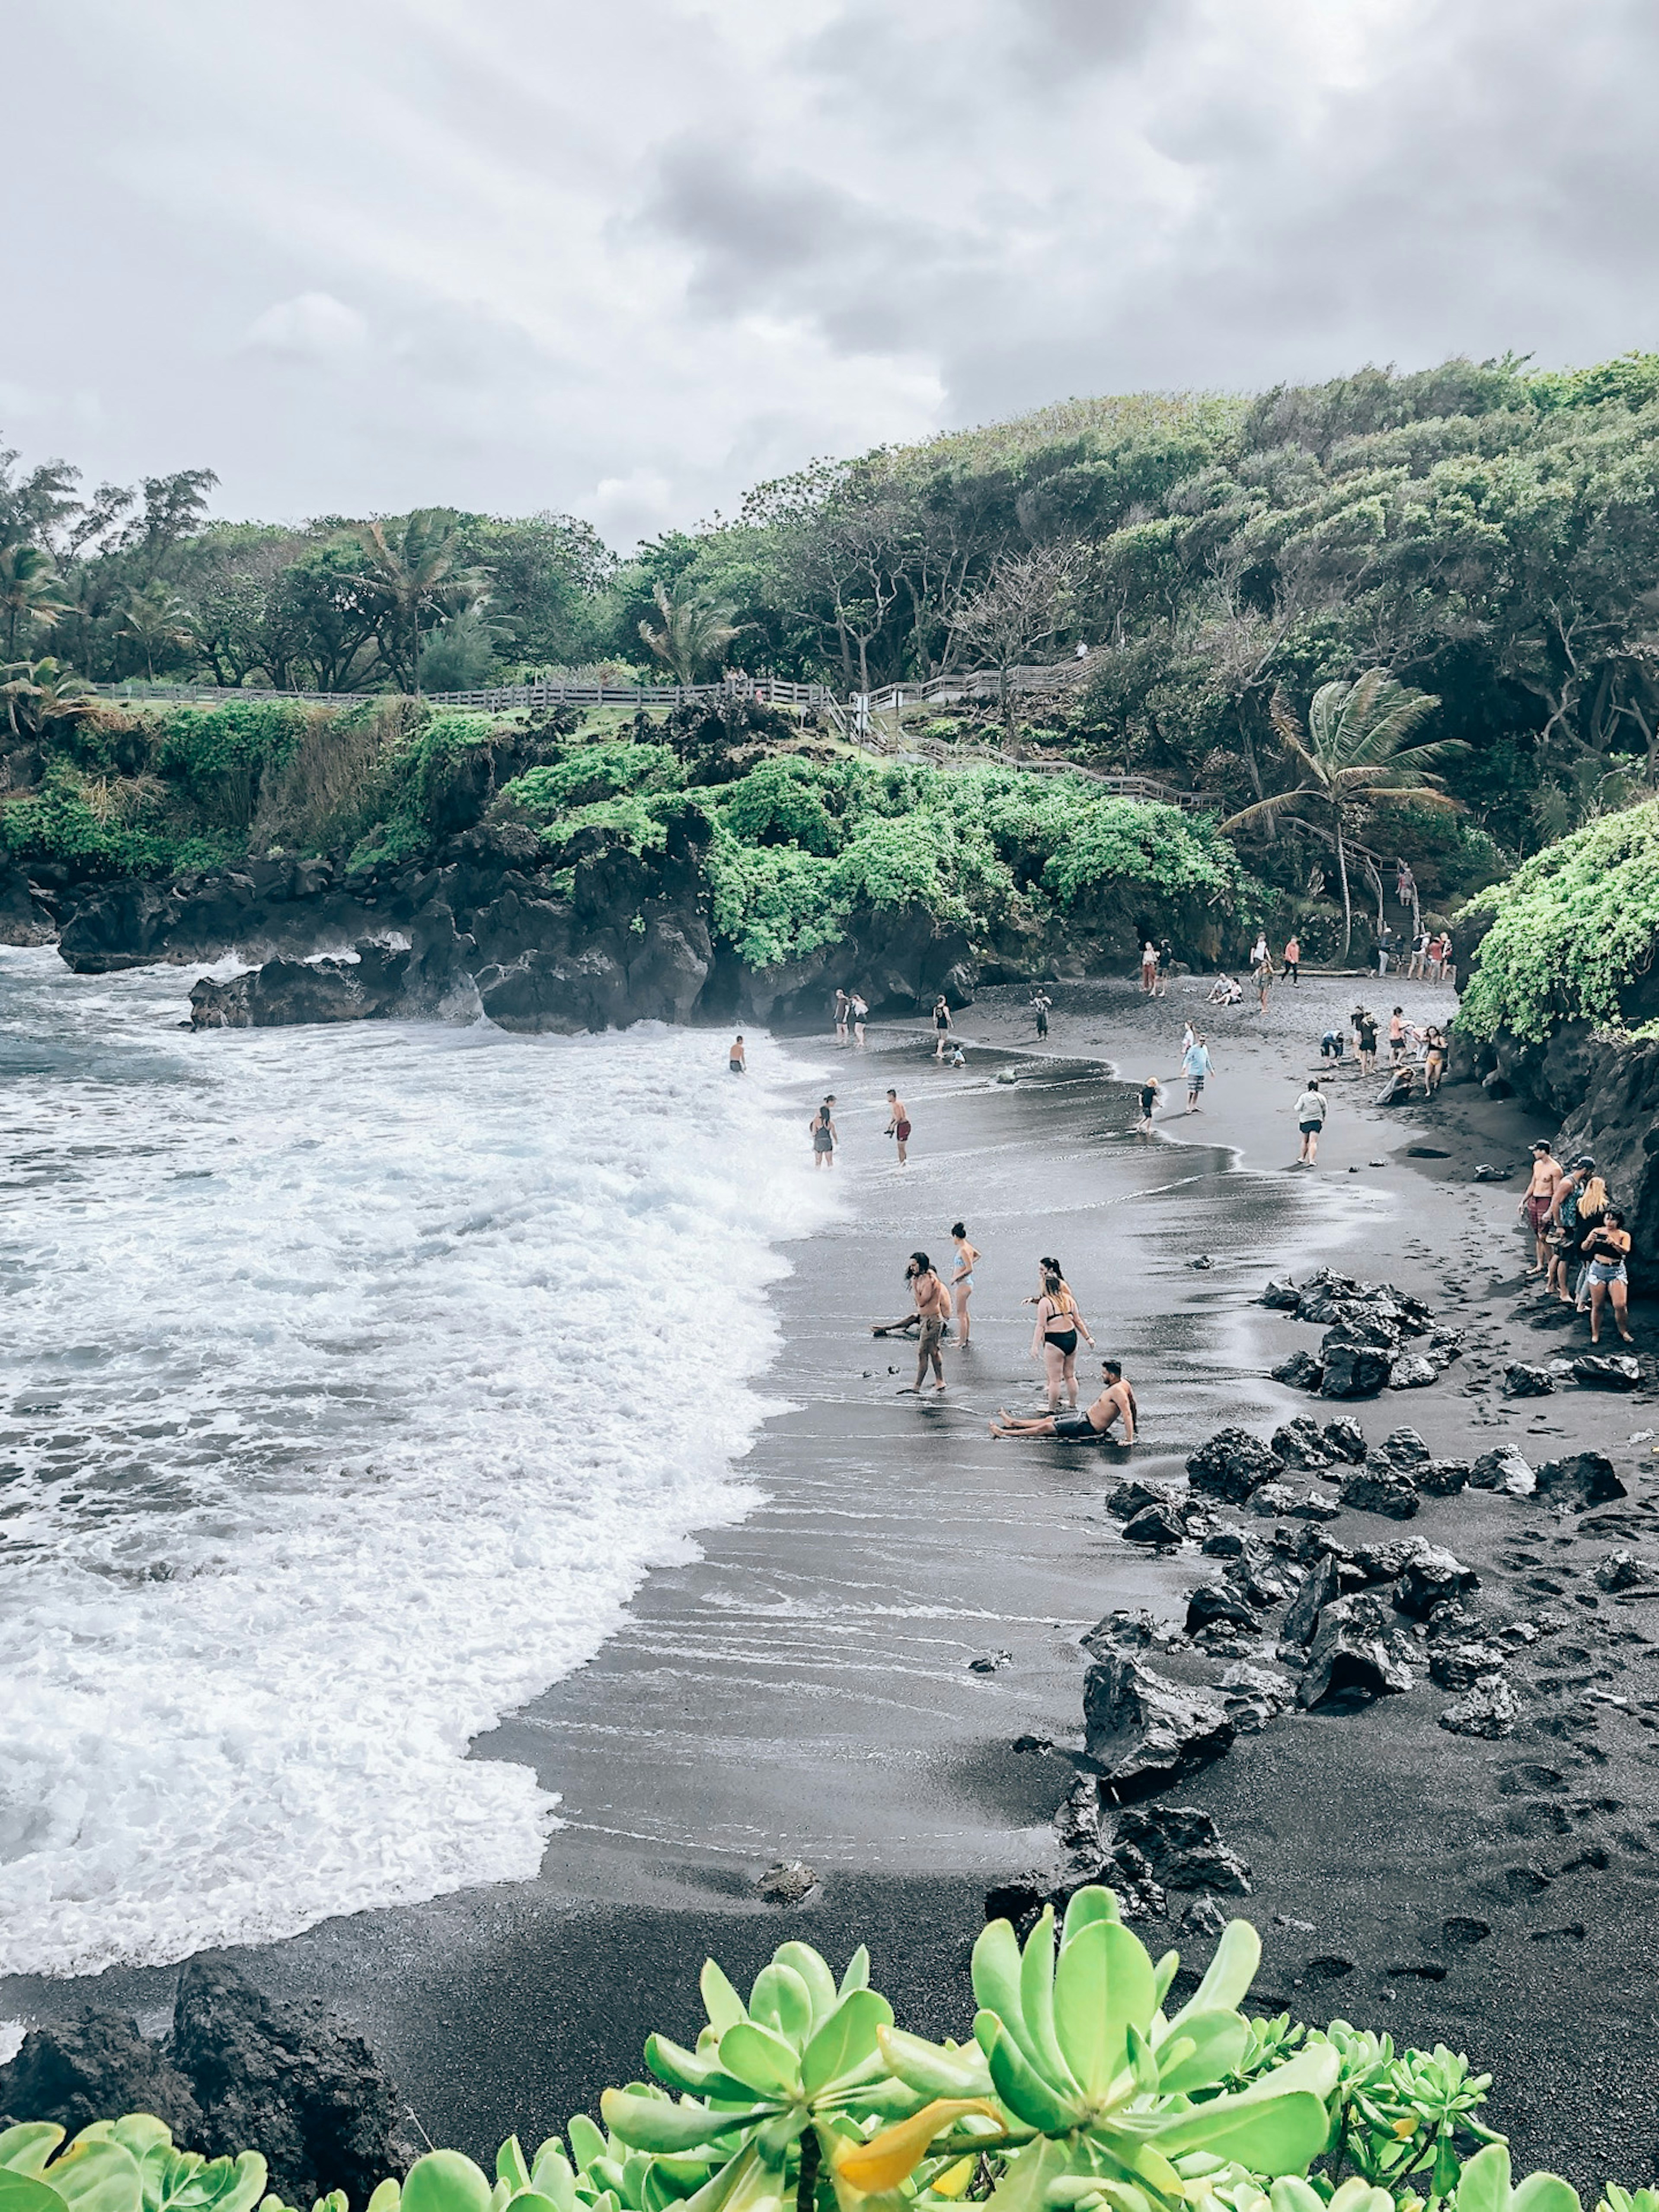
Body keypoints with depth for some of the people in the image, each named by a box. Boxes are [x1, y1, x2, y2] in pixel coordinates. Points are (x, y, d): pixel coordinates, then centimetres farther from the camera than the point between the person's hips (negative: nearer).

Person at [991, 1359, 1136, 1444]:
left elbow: (1127, 1414, -34)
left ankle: (1005, 1433, 5)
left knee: (1046, 1428, -3)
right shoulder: (1123, 1383, 0)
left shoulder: (1118, 1391, -29)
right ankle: (1013, 1423, 33)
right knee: (1050, 1419, 19)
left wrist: (1129, 1440, -35)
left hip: (1088, 1428, -10)